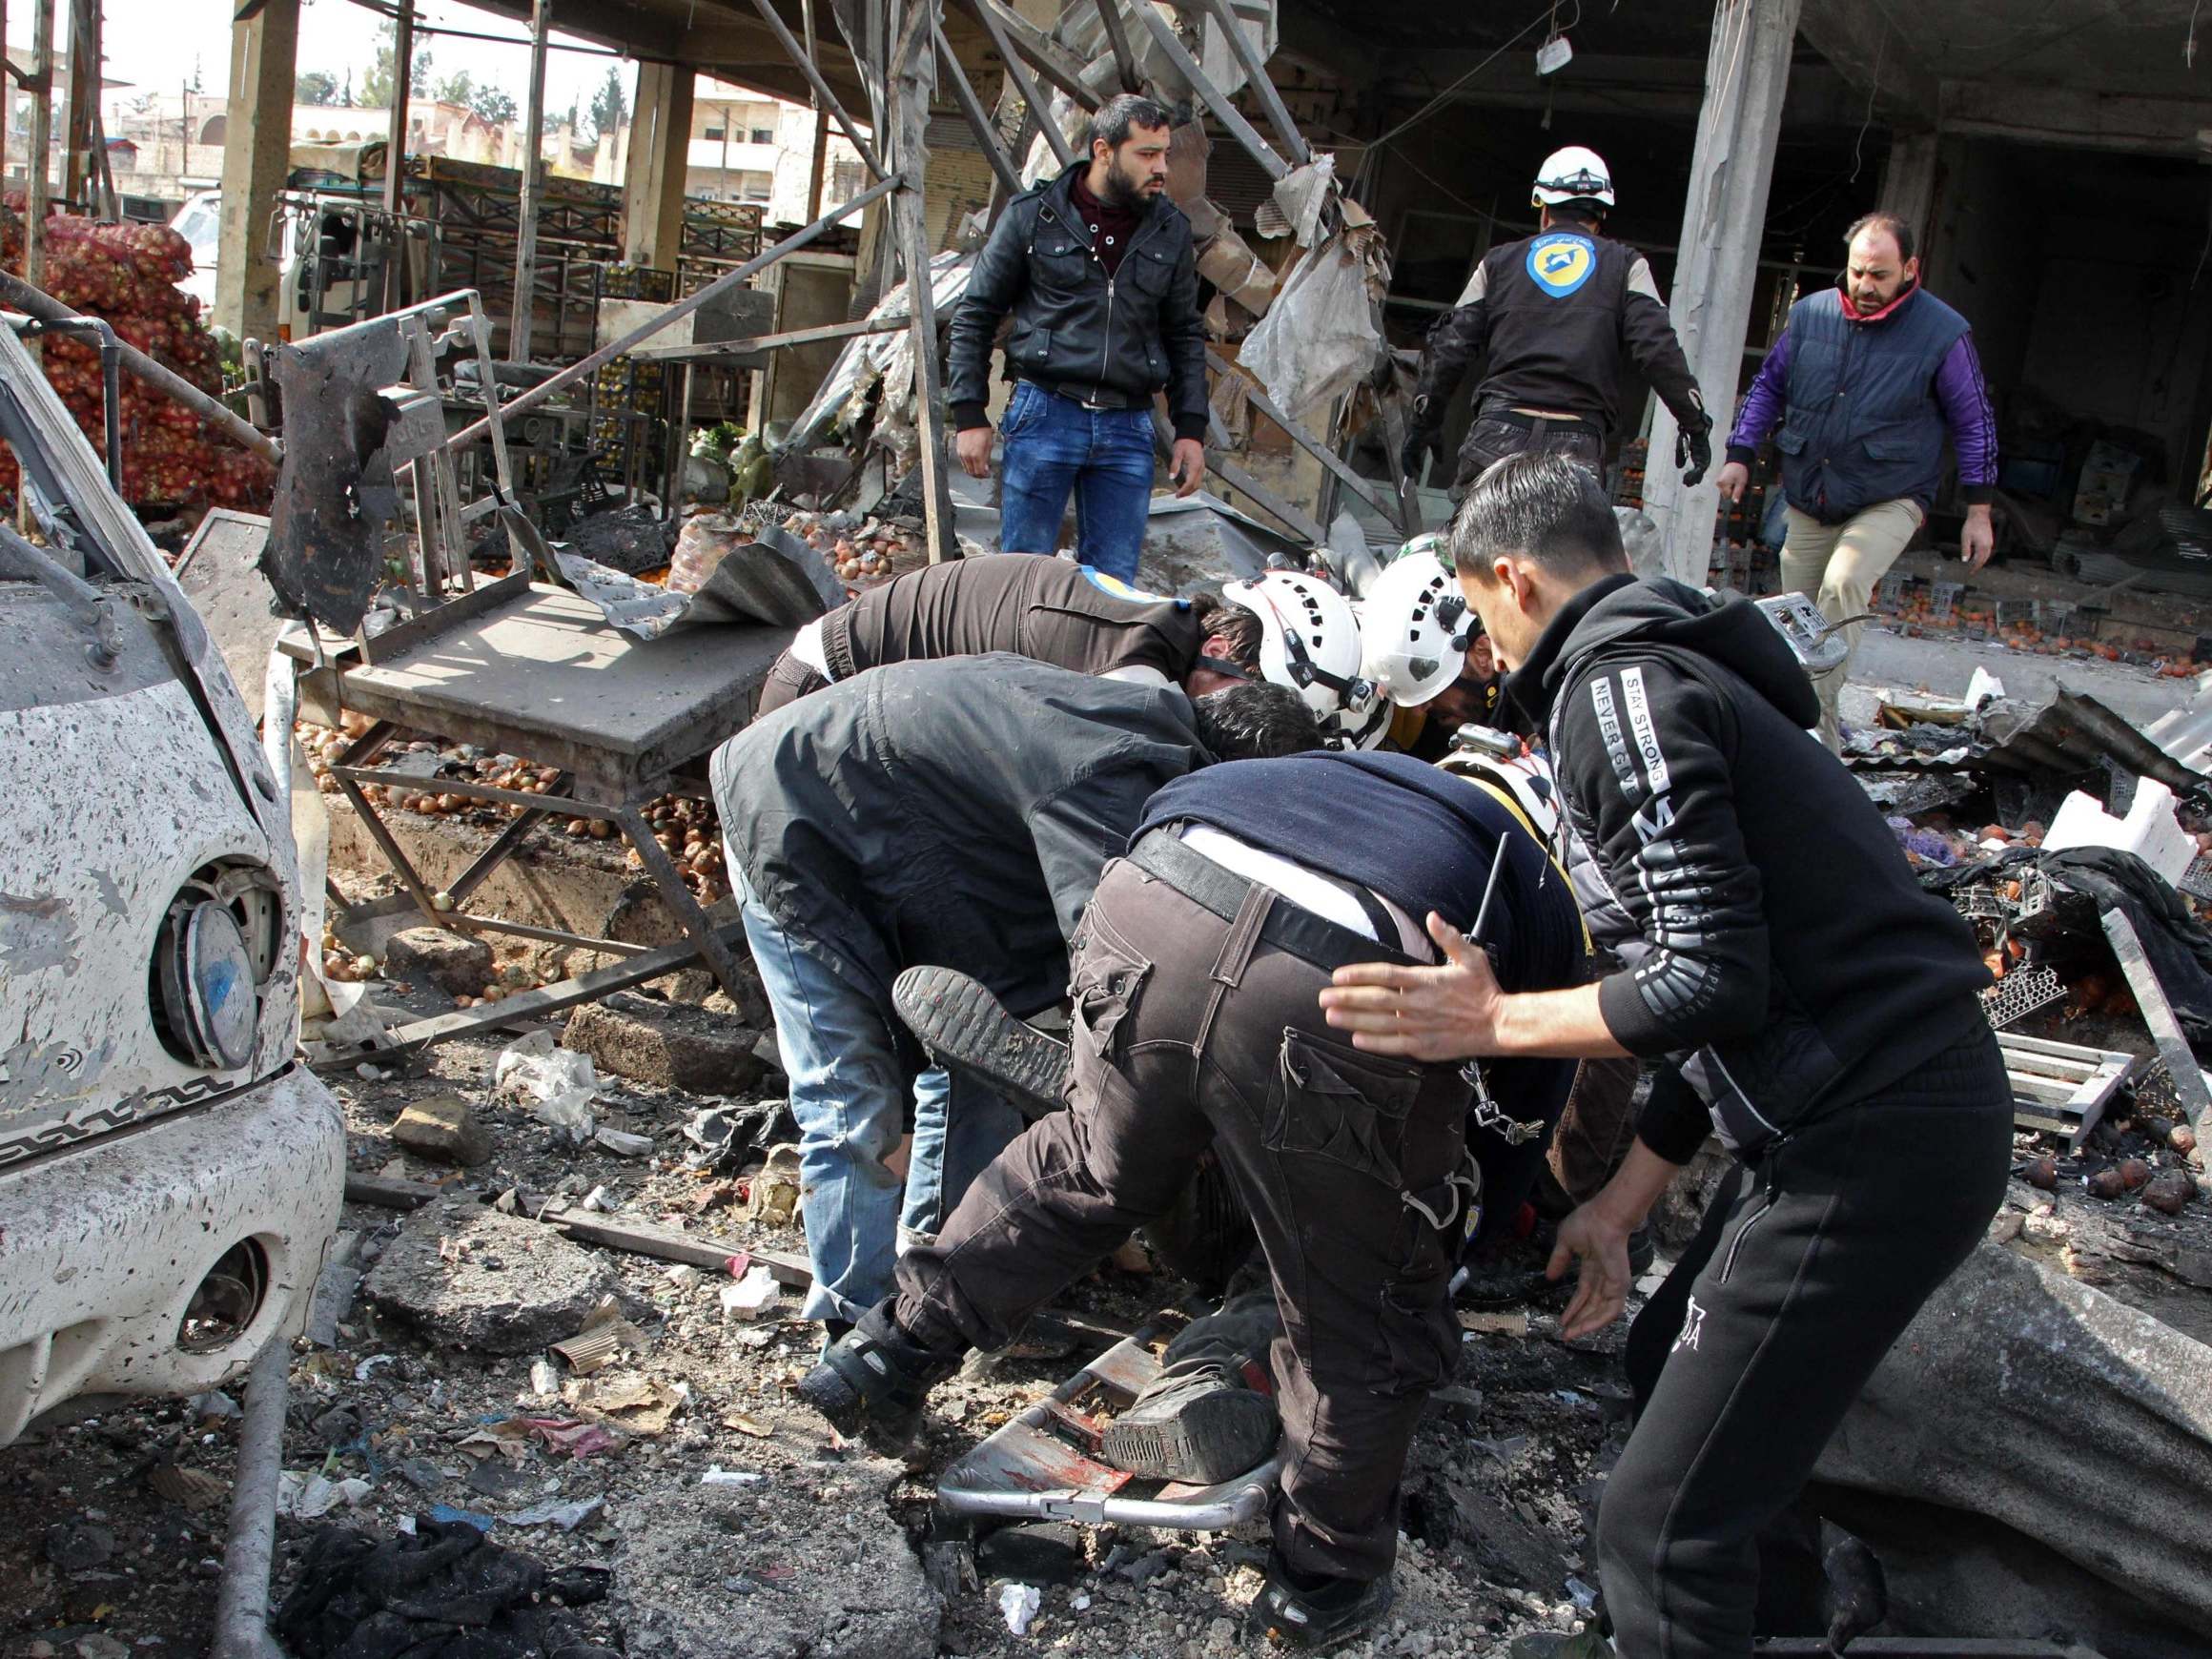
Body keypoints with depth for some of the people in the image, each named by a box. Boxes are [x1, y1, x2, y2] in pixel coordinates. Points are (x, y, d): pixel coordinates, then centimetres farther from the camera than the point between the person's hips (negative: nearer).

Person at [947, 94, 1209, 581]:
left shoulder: (1170, 231, 10)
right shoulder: (1032, 215, 1)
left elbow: (1186, 335, 17)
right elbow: (974, 316, 5)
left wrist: (1190, 429, 9)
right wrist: (969, 416, -1)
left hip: (1128, 430, 3)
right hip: (1044, 417, -3)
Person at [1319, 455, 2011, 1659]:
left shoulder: (1621, 689, -12)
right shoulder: (1683, 673, 19)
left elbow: (1713, 980, -20)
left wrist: (1495, 1022, -9)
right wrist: (1623, 1202, 22)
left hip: (1873, 1145, -10)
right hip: (1915, 1095, 10)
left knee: (1664, 1526, -5)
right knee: (1669, 1365, 25)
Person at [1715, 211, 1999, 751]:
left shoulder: (1943, 333, -7)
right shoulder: (1811, 314, 1)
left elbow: (1974, 422, 1)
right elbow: (1768, 385, 15)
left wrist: (1979, 510, 1)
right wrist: (1741, 455, 6)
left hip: (1890, 500, -4)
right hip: (1808, 500, 4)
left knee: (1843, 585, -29)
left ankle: (1816, 722, -27)